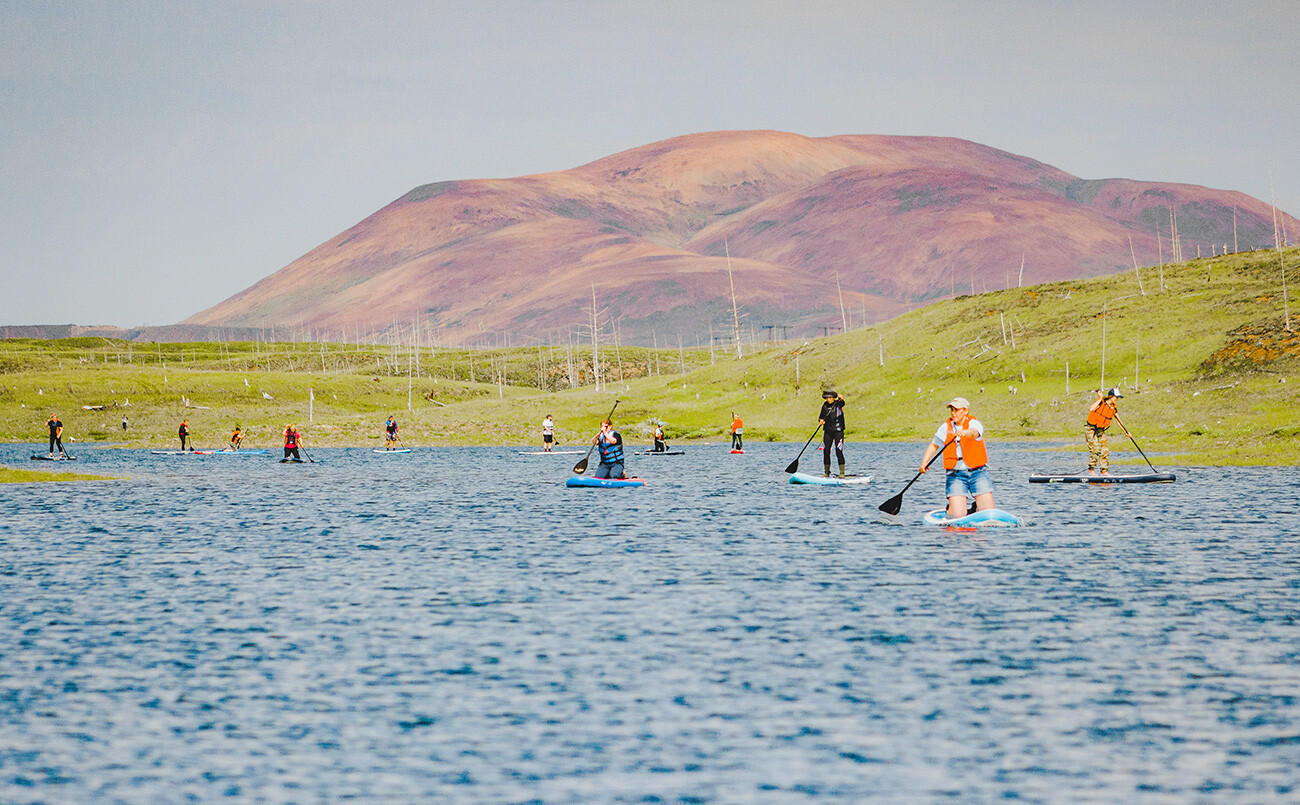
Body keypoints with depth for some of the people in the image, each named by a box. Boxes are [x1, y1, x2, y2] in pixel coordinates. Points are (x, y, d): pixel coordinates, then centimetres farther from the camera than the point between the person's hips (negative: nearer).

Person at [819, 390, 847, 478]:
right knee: (826, 452, 3)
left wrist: (840, 399, -51)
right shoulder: (825, 405, 9)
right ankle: (826, 473, 13)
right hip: (828, 431, 5)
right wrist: (821, 420, -11)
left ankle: (842, 473, -4)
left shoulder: (838, 403, -5)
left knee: (839, 452, -9)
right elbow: (821, 417, 13)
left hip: (838, 431, -5)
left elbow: (842, 403, -28)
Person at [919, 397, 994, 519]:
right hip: (956, 475, 1)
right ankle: (950, 508, 22)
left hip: (978, 473, -1)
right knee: (957, 516, -12)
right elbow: (934, 445, 15)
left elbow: (974, 432, -27)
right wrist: (924, 461, -1)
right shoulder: (946, 427, 6)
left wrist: (964, 432, -51)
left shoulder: (974, 423, -4)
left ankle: (976, 507, 26)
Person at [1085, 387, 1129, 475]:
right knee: (1095, 449, -14)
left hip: (1100, 430, 7)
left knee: (1105, 450, 2)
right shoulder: (1101, 402, -18)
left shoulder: (1113, 407, 3)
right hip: (1090, 429, -7)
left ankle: (1104, 471, 7)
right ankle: (1091, 470, -2)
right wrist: (1100, 398, -36)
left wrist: (1126, 432, 9)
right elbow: (1091, 409, -38)